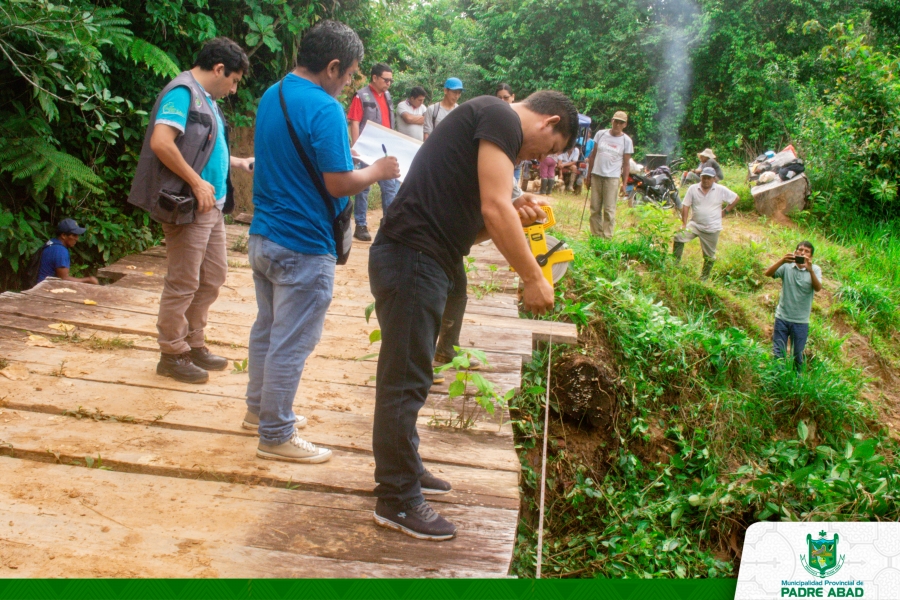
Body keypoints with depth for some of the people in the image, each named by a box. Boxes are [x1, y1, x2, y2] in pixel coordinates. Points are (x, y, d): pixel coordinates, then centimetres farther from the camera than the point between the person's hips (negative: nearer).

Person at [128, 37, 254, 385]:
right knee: (183, 284, -1)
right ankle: (173, 355, 12)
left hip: (212, 205, 10)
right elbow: (160, 142, -25)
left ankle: (193, 344, 29)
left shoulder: (207, 99, 17)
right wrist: (197, 182, -22)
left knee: (213, 277, 16)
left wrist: (238, 163, 18)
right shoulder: (182, 92, -12)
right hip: (188, 206, -10)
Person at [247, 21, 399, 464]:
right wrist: (377, 171, -5)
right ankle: (275, 435, 11)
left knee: (267, 327, 21)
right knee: (291, 342, 1)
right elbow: (339, 183, -22)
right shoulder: (324, 109, -20)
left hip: (263, 236, 10)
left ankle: (259, 408, 36)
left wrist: (342, 156, 16)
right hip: (303, 247, -9)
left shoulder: (271, 96, 10)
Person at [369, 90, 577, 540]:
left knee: (408, 377, 20)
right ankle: (397, 500, 7)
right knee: (405, 381, -3)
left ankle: (403, 469, 34)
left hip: (421, 262, 10)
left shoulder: (489, 126, 24)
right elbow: (495, 208, -17)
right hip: (411, 260, -10)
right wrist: (532, 278, -11)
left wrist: (514, 217, 9)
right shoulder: (502, 117, -6)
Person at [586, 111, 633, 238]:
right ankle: (595, 235, 14)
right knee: (595, 208, 6)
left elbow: (626, 164, 3)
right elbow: (593, 155, 12)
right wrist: (588, 176, 10)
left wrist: (624, 183, -2)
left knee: (609, 210, -4)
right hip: (596, 175, 3)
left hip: (612, 178, -3)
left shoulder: (626, 141, 1)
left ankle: (607, 237, -1)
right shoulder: (601, 134, 6)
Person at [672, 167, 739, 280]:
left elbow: (735, 198, 6)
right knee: (679, 237, -22)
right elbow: (685, 206, -4)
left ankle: (704, 278, 25)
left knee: (709, 256, 8)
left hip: (712, 228, 0)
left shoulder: (721, 190, -6)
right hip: (695, 224, 1)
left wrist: (725, 211, 0)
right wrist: (684, 224, -11)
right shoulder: (693, 189, -5)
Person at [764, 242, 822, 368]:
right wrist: (782, 261, -33)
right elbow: (768, 273, -17)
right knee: (777, 353, 6)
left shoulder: (815, 269, -1)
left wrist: (810, 270, -34)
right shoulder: (787, 266, -2)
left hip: (801, 321, 0)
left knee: (798, 355, 14)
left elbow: (818, 288, -18)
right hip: (782, 317, 0)